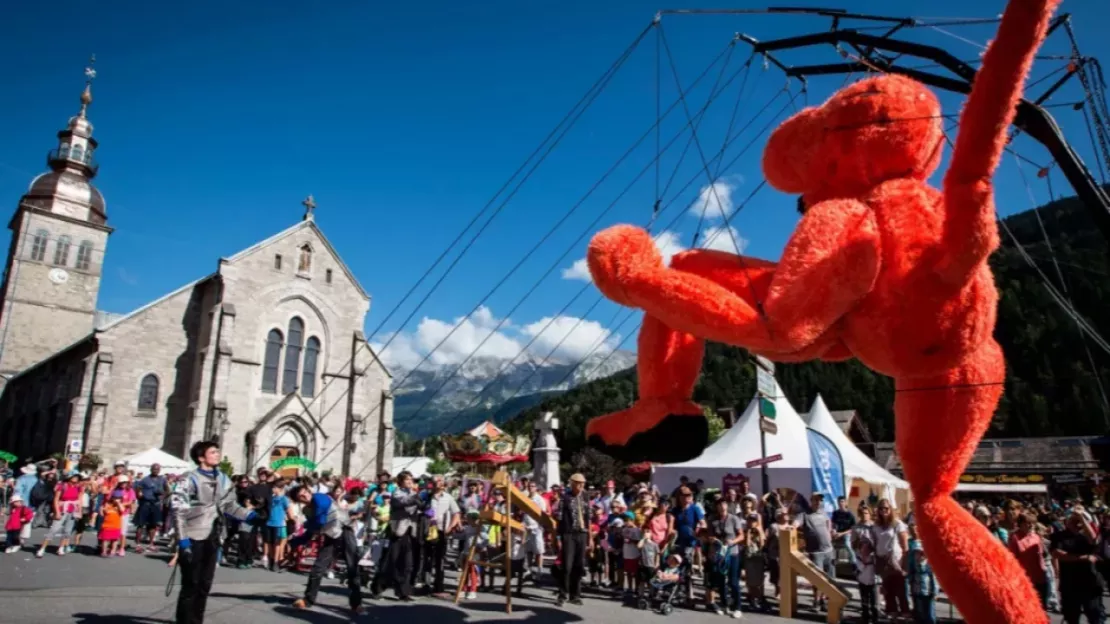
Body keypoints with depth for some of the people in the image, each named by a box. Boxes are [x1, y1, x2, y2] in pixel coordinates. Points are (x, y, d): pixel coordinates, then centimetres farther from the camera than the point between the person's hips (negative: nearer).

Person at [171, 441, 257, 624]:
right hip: (194, 538, -6)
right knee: (190, 585, 1)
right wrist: (182, 539, -20)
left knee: (205, 584, 14)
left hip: (212, 538, 6)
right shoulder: (190, 479, -10)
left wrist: (251, 515, -3)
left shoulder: (223, 479, 8)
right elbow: (179, 511, -14)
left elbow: (230, 505, 11)